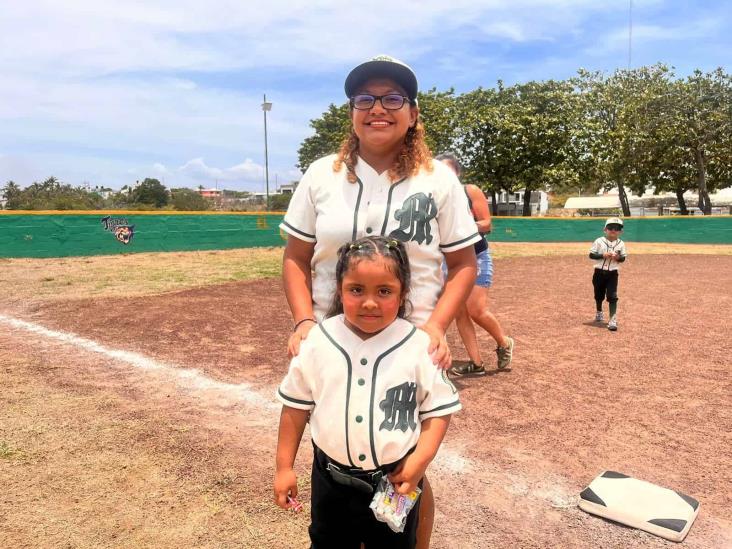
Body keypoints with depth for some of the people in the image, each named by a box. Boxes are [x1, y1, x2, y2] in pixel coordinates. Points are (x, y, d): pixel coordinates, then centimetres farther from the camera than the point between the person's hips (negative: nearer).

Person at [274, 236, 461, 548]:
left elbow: (439, 409, -5)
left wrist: (420, 459, -17)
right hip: (332, 480, 1)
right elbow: (296, 405, -1)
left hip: (396, 481, -1)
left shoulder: (419, 347, -14)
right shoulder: (317, 343, -11)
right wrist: (284, 467, 2)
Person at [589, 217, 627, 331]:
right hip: (599, 272, 0)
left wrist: (618, 258, -15)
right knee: (599, 295, 16)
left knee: (612, 296, -9)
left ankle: (613, 320, -9)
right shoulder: (599, 241, -7)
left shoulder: (621, 243, 0)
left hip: (613, 273, 0)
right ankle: (599, 312, 42)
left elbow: (623, 257, 7)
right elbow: (591, 255, -7)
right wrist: (603, 255, -21)